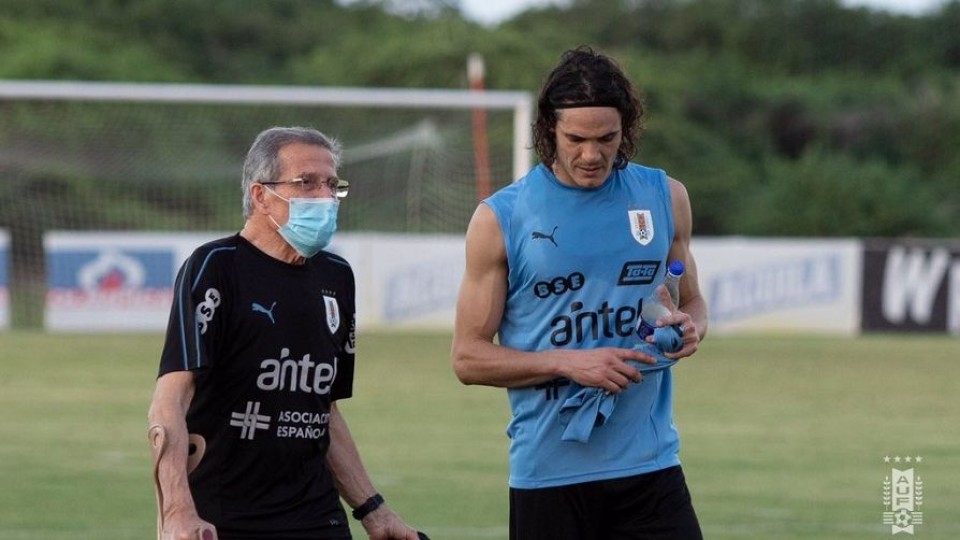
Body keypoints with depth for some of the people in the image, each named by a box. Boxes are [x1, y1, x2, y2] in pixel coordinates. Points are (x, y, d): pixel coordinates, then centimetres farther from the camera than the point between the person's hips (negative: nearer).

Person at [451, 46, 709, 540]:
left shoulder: (665, 198, 7)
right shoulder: (500, 219, -2)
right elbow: (468, 357, -1)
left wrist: (690, 327, -4)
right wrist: (568, 363, -15)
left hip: (651, 465, 2)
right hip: (548, 475, -2)